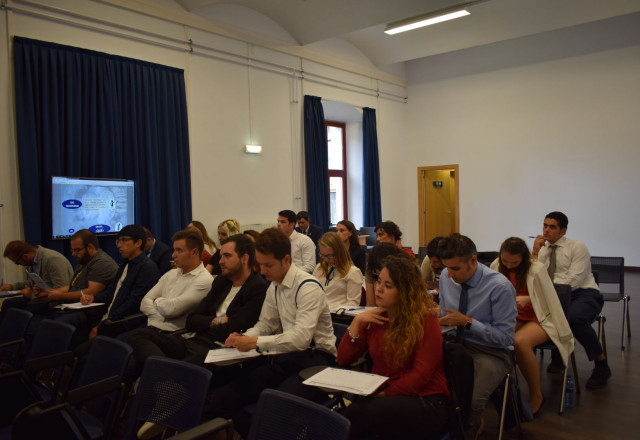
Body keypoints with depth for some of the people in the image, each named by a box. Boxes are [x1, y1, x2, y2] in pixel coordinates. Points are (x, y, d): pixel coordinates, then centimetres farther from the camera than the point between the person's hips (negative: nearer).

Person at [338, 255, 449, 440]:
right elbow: (343, 359, 7)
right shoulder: (374, 318, 9)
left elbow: (421, 374, -11)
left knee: (356, 414, -30)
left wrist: (385, 394, -16)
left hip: (425, 402, -4)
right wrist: (357, 322, -4)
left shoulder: (425, 321, -7)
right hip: (381, 396, 4)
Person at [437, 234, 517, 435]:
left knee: (470, 402, -29)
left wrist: (467, 322, -23)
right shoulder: (446, 276, -2)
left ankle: (473, 425, 9)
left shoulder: (500, 287, -18)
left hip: (490, 352, -4)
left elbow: (506, 337, -13)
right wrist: (442, 322, -11)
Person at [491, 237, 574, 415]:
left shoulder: (537, 269, -12)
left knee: (520, 341, -37)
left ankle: (536, 395, -15)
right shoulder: (496, 266, 1)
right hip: (512, 318, 4)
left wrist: (527, 299, -21)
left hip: (539, 319, -4)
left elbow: (550, 300, -5)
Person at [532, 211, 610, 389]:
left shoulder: (577, 247, -3)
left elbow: (573, 281, -15)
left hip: (585, 294, -4)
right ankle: (556, 354, 2)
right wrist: (535, 252, -7)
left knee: (575, 317, -36)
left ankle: (601, 365, -10)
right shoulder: (542, 250, 13)